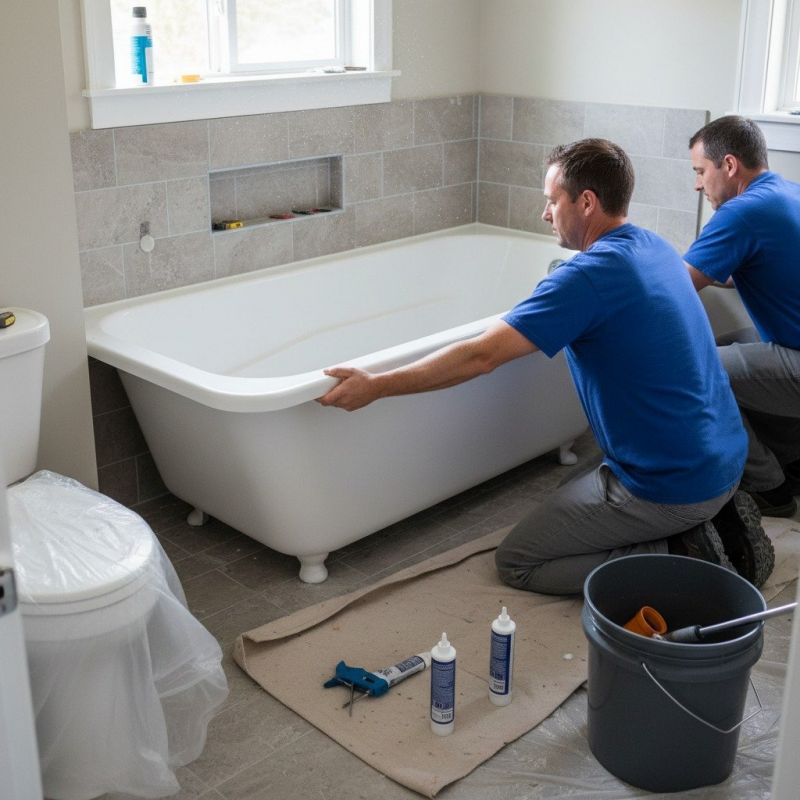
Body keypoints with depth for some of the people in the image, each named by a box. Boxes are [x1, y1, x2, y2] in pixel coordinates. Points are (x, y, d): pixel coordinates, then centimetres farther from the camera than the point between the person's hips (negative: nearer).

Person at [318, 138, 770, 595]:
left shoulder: (590, 274, -21)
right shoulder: (655, 247, 6)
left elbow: (480, 357, -22)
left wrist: (374, 386, -16)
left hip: (670, 486, -9)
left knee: (516, 562, 4)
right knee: (579, 493, 32)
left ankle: (677, 558, -5)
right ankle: (715, 520, 13)